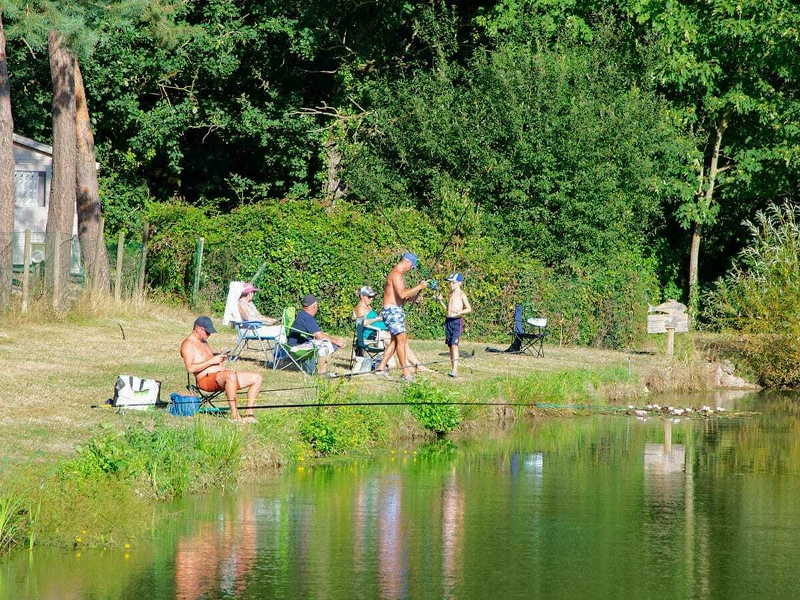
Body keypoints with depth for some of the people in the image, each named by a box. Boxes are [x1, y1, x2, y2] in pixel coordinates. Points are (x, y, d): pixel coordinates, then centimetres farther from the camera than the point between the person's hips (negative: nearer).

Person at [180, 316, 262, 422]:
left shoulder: (204, 343, 27)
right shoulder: (188, 344, -2)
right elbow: (190, 368, -15)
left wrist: (219, 358, 8)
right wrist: (212, 361, -15)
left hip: (221, 376, 10)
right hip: (207, 378, -10)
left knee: (256, 378, 0)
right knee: (231, 376, -41)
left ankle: (249, 413, -6)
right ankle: (234, 416, -39)